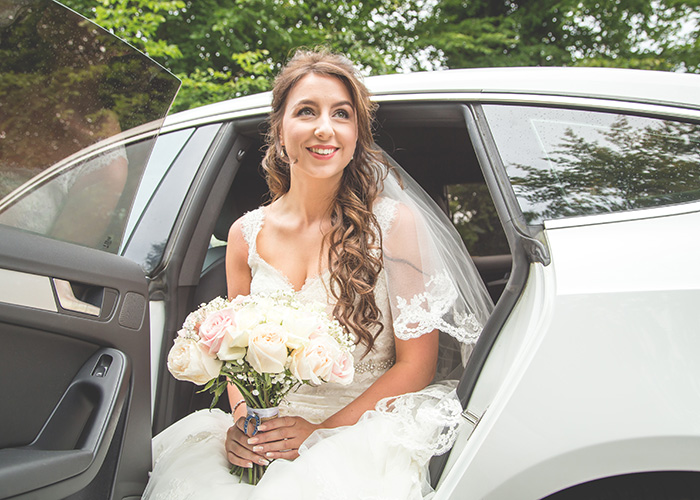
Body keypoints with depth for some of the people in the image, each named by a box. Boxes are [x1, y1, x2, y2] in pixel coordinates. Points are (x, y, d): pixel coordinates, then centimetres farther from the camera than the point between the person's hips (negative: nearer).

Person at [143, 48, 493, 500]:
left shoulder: (394, 222, -8)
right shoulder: (248, 234, 3)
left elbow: (418, 362, -7)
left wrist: (324, 431, -14)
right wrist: (242, 421, -6)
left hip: (365, 432, -3)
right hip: (272, 427, 4)